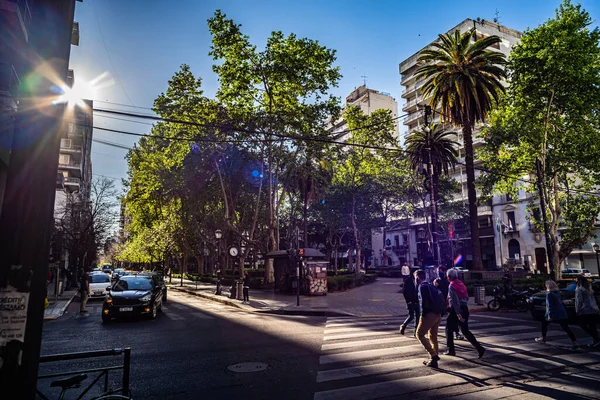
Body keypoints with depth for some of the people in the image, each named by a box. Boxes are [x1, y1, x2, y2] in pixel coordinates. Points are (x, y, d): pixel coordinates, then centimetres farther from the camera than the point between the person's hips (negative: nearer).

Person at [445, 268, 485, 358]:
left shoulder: (451, 286, -12)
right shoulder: (461, 284, 11)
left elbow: (455, 300, -21)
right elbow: (467, 297, 15)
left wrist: (458, 313, -24)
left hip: (456, 310, -7)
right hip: (465, 309, 7)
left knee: (449, 329, 10)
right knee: (465, 331, 12)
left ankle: (451, 350, 14)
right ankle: (479, 348, -1)